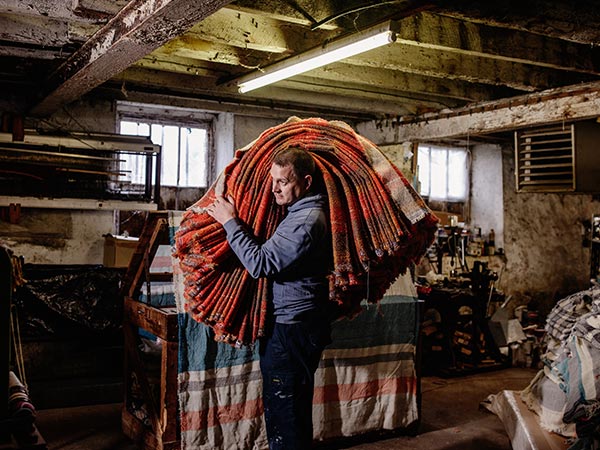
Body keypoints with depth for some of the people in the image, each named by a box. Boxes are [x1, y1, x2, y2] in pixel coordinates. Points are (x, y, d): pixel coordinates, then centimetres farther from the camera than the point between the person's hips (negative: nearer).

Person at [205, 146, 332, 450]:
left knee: (284, 415, -2)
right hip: (291, 325, 11)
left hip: (290, 331, -11)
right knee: (294, 414, 20)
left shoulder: (307, 220, -20)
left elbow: (260, 263, -25)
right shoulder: (299, 212, 14)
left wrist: (230, 222, -15)